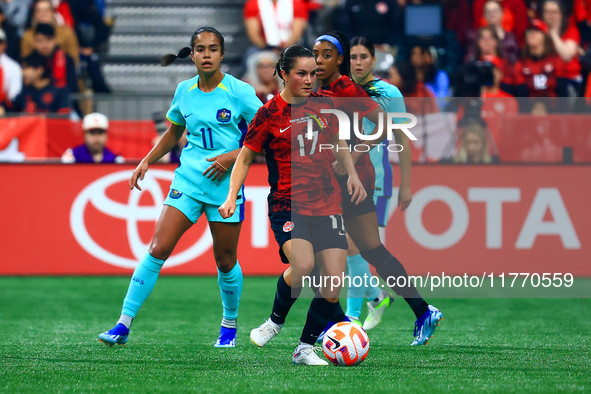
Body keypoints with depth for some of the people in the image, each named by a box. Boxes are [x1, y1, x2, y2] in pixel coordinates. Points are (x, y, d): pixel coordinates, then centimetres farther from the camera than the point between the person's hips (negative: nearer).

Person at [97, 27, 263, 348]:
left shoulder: (239, 91, -6)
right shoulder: (184, 91, 6)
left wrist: (233, 156, -15)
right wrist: (146, 162, 13)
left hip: (226, 186, -2)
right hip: (187, 181, 2)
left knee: (225, 261, 6)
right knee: (158, 249, -9)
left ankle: (229, 325, 30)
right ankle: (123, 325, -9)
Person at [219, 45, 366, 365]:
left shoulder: (323, 105, 7)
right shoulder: (269, 114, -4)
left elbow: (339, 143, 25)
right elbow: (245, 158, 4)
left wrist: (352, 175, 12)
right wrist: (232, 197, -7)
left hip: (327, 204, 4)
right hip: (287, 204, -4)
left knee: (334, 284, -7)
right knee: (303, 265, -28)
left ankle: (305, 348, 8)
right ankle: (276, 320, 0)